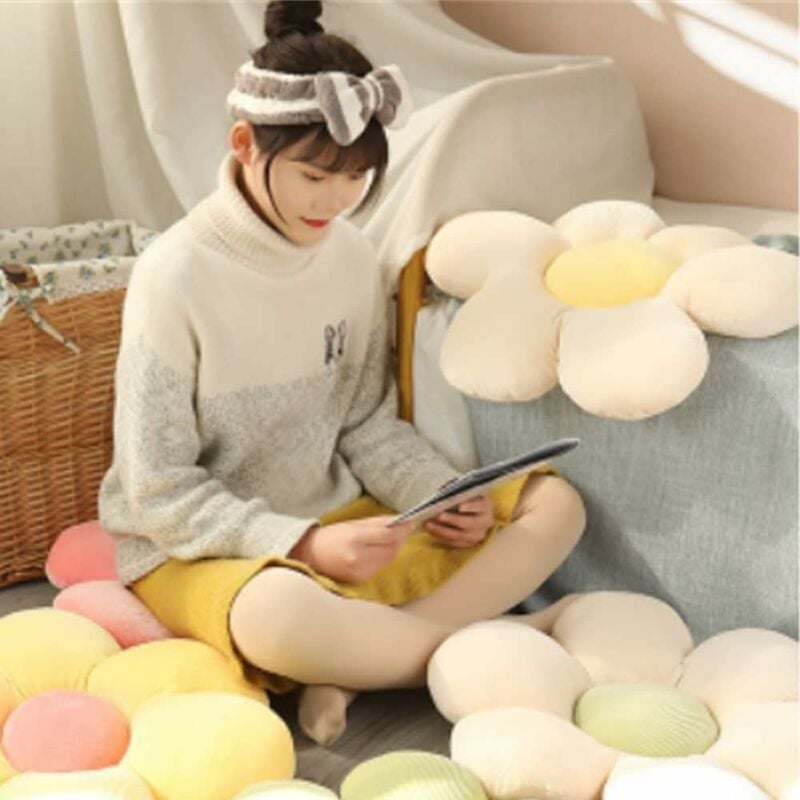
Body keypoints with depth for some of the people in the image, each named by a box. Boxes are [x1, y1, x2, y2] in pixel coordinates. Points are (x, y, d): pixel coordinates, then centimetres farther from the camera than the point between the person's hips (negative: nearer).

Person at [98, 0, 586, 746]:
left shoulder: (353, 256, -3)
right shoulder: (177, 274, -19)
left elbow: (368, 425, 6)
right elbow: (159, 493, -16)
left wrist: (448, 498, -12)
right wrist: (304, 544, -26)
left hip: (339, 523, 6)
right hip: (198, 550, -6)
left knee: (553, 504, -4)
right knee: (278, 614, -41)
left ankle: (347, 666, -20)